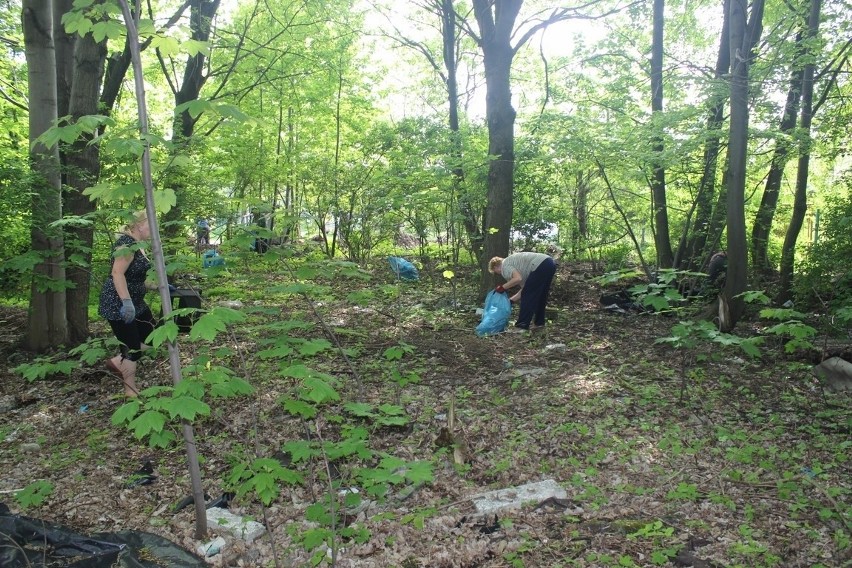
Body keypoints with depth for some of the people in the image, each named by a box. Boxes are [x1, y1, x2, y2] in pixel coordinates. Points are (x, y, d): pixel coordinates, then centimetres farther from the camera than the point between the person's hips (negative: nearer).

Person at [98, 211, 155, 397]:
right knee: (132, 348, -2)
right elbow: (117, 273, -28)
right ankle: (131, 392, 12)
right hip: (119, 305, -10)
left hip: (135, 303, 10)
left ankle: (117, 362, 22)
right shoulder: (127, 243, -18)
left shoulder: (138, 245, 12)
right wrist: (127, 302, -33)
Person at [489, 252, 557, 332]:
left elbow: (518, 279, -16)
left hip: (541, 266, -10)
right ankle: (539, 322, 32)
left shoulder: (505, 266, 3)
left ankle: (522, 326, 0)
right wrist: (510, 300, 26)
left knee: (527, 296, -2)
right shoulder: (514, 264, 28)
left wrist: (503, 287, -4)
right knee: (539, 296, 23)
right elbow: (524, 287, 24)